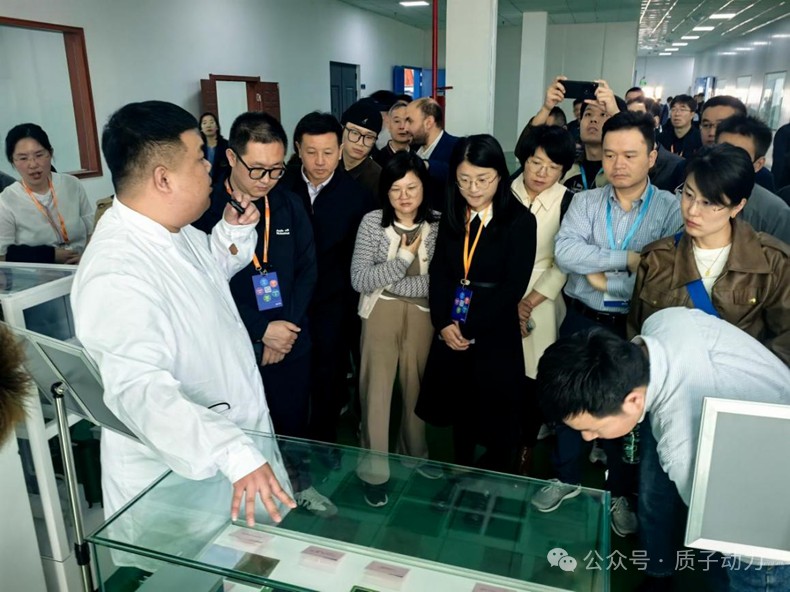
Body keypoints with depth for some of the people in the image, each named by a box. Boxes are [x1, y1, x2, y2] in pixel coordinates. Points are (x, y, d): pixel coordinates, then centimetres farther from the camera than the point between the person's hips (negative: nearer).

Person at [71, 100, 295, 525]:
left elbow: (212, 270, 18)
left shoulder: (172, 228, -3)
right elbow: (142, 390, -43)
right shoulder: (116, 275, -32)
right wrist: (235, 453, -53)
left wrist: (234, 232, -2)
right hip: (175, 476, -8)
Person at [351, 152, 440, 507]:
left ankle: (414, 453, 39)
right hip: (381, 315, -1)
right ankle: (374, 470, 17)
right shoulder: (372, 222, -5)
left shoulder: (437, 226, -3)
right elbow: (358, 280, -11)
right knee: (377, 389, 2)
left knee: (416, 388, 16)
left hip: (422, 316, 2)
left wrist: (386, 280, -12)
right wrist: (404, 258, -15)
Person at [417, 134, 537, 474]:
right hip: (451, 331, 4)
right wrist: (444, 323, -10)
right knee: (458, 405, 16)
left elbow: (514, 286, -14)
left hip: (495, 334, -4)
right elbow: (439, 273, 3)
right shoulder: (452, 216, 6)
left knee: (496, 414, 8)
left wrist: (471, 328, -14)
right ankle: (460, 471, 37)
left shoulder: (520, 220, -8)